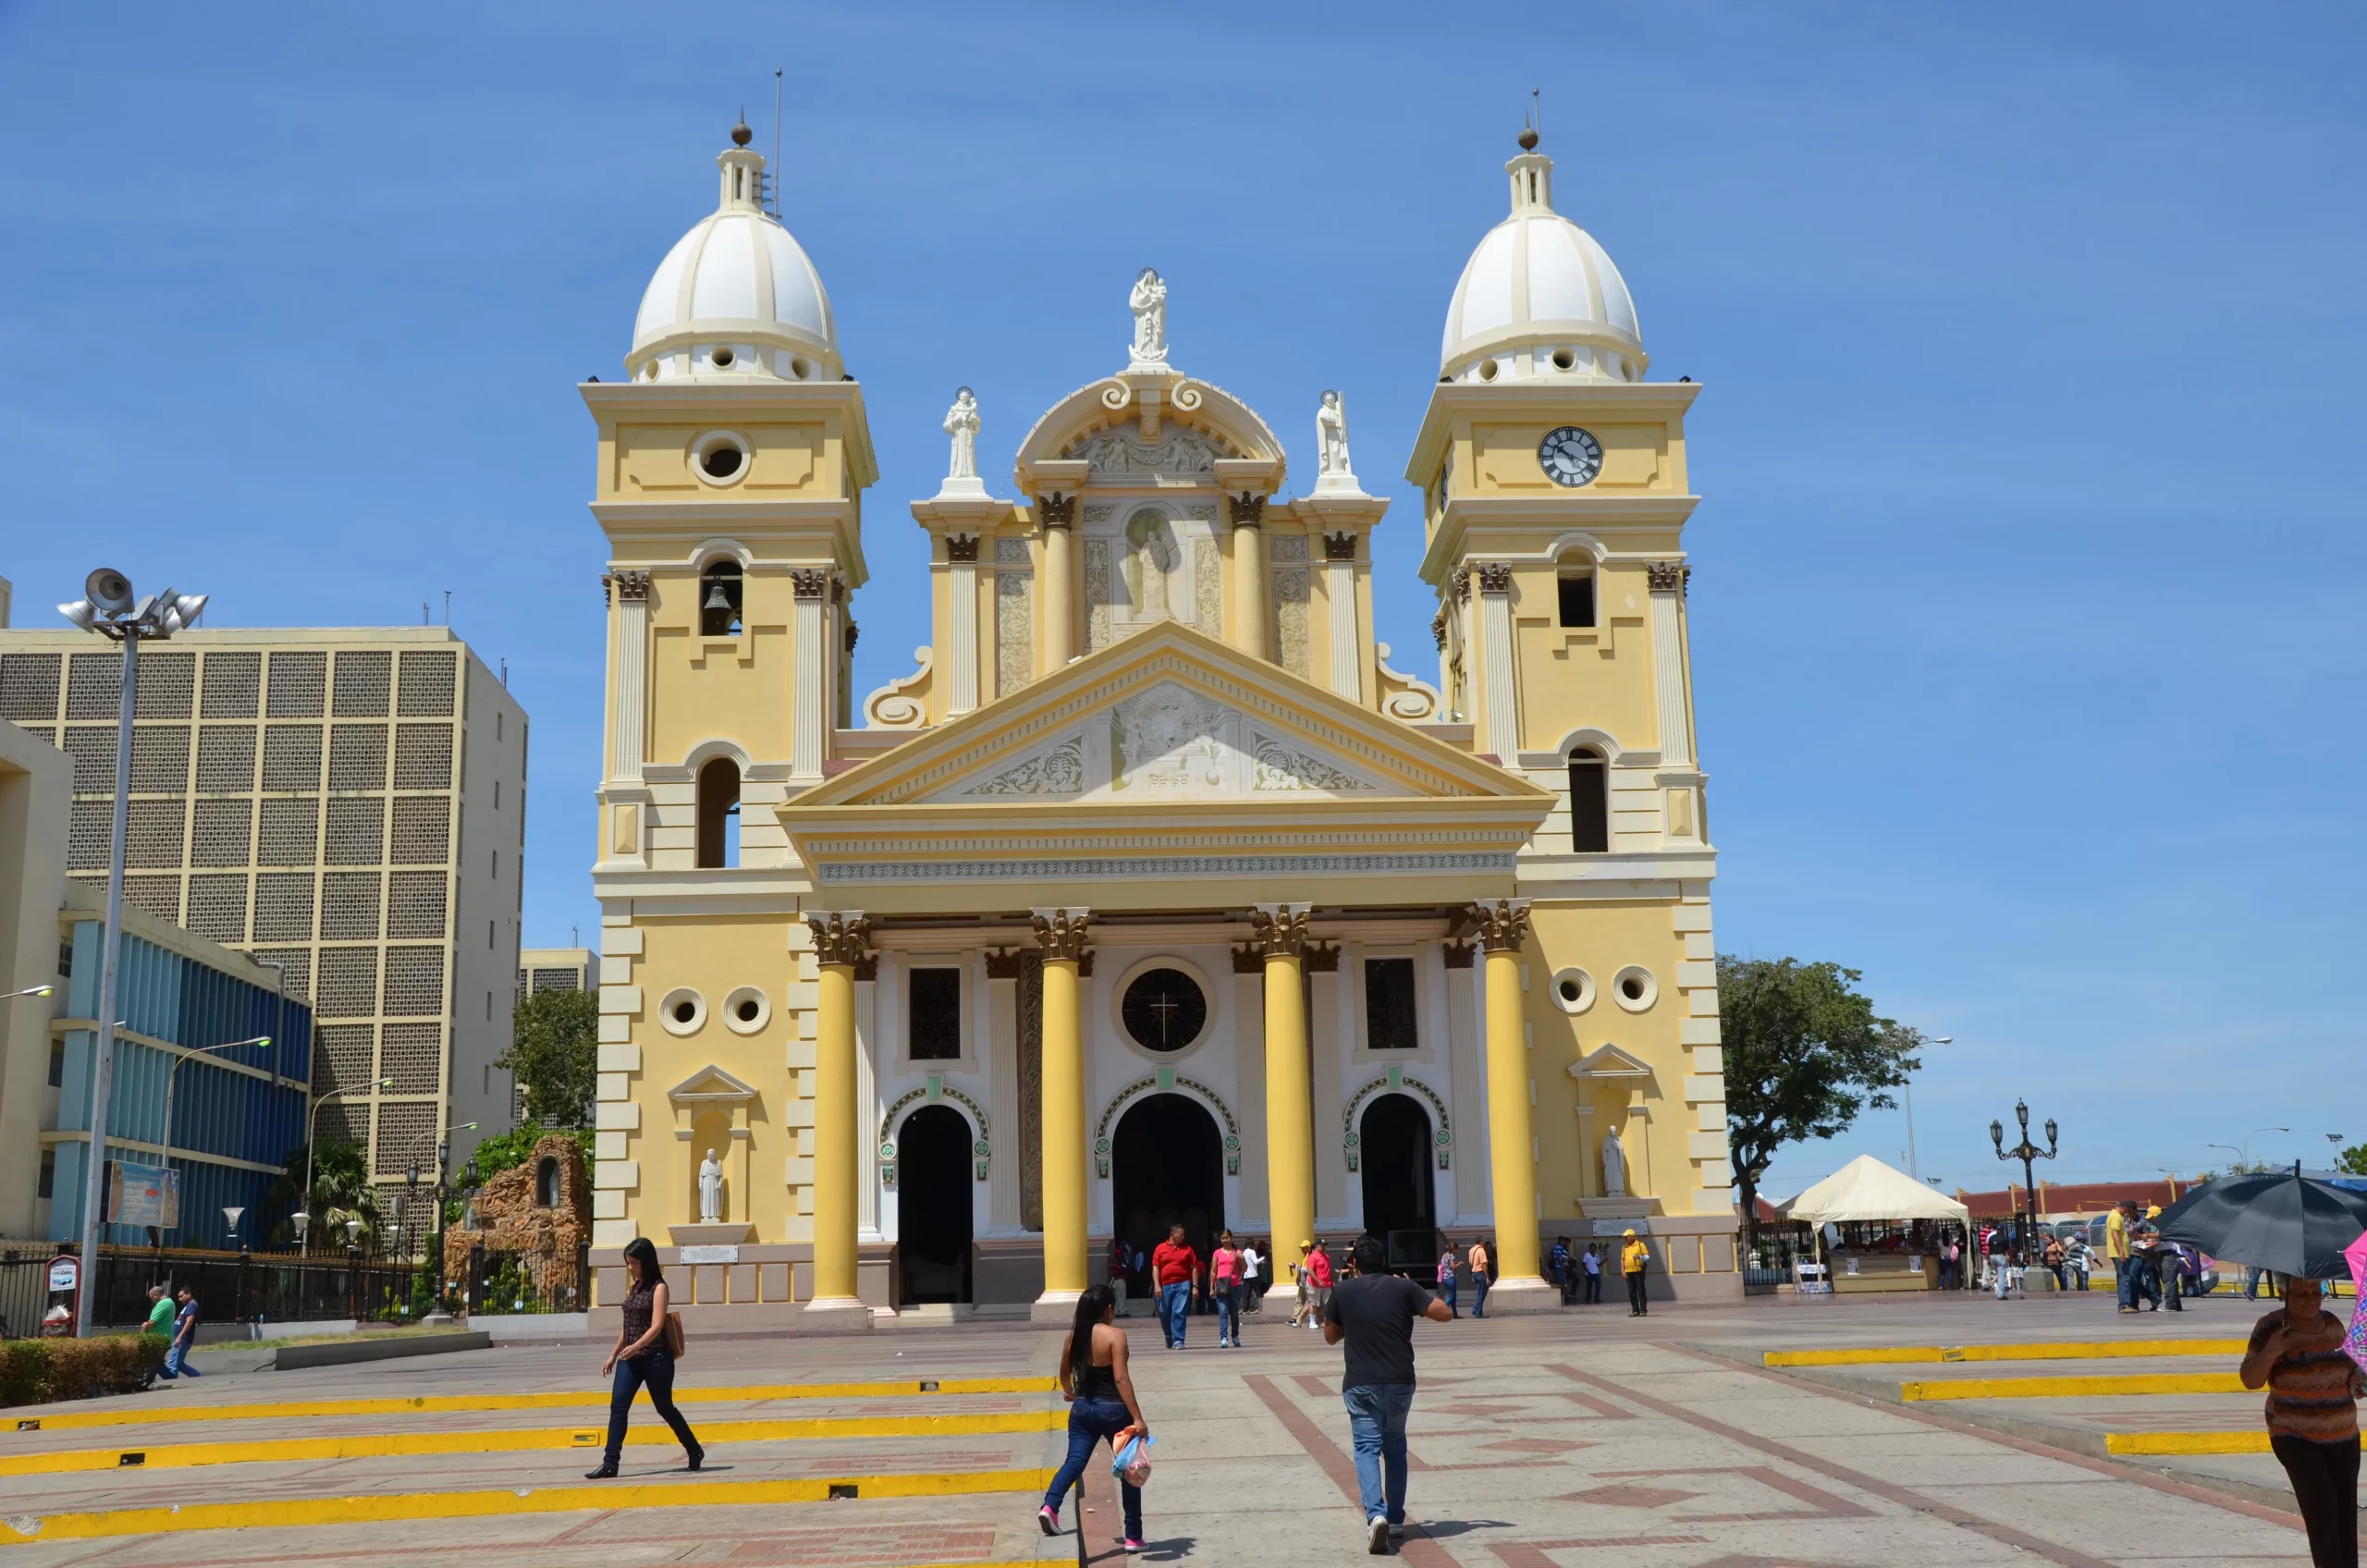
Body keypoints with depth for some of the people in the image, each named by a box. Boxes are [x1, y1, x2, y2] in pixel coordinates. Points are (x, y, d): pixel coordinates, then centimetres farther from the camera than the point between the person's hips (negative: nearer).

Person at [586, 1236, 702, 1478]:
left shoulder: (658, 1288, -10)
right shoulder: (633, 1288, 12)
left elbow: (657, 1325, -20)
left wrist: (636, 1346, -34)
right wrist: (613, 1354, 17)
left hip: (655, 1357, -7)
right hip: (630, 1358, 7)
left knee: (664, 1408, 5)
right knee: (617, 1406, -6)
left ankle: (695, 1452, 23)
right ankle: (610, 1463, -6)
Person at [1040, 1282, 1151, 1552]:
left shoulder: (1074, 1334, 3)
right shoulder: (1114, 1335, -15)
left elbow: (1065, 1372, 17)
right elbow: (1121, 1378, -22)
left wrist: (1068, 1391, 39)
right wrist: (1137, 1418, -21)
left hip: (1082, 1409, 5)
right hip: (1112, 1409, -4)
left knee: (1074, 1461, 2)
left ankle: (1050, 1507, -26)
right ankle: (1133, 1536, 15)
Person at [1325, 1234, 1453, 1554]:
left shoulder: (1343, 1291, -1)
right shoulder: (1403, 1287, -2)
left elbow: (1330, 1337, 10)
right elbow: (1445, 1314, -2)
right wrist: (1414, 1299, 12)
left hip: (1360, 1385, -2)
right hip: (1399, 1382, 2)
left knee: (1367, 1448, -3)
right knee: (1394, 1447, 20)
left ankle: (1376, 1514, -25)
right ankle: (1395, 1518, 24)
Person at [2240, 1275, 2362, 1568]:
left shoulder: (2332, 1322, 4)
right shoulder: (2271, 1327, -11)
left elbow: (2345, 1364, 20)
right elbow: (2250, 1380, -12)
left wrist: (2358, 1378, -2)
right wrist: (2270, 1351, -28)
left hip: (2343, 1437, 5)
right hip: (2296, 1437, -5)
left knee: (2346, 1515, 8)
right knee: (2322, 1510, -17)